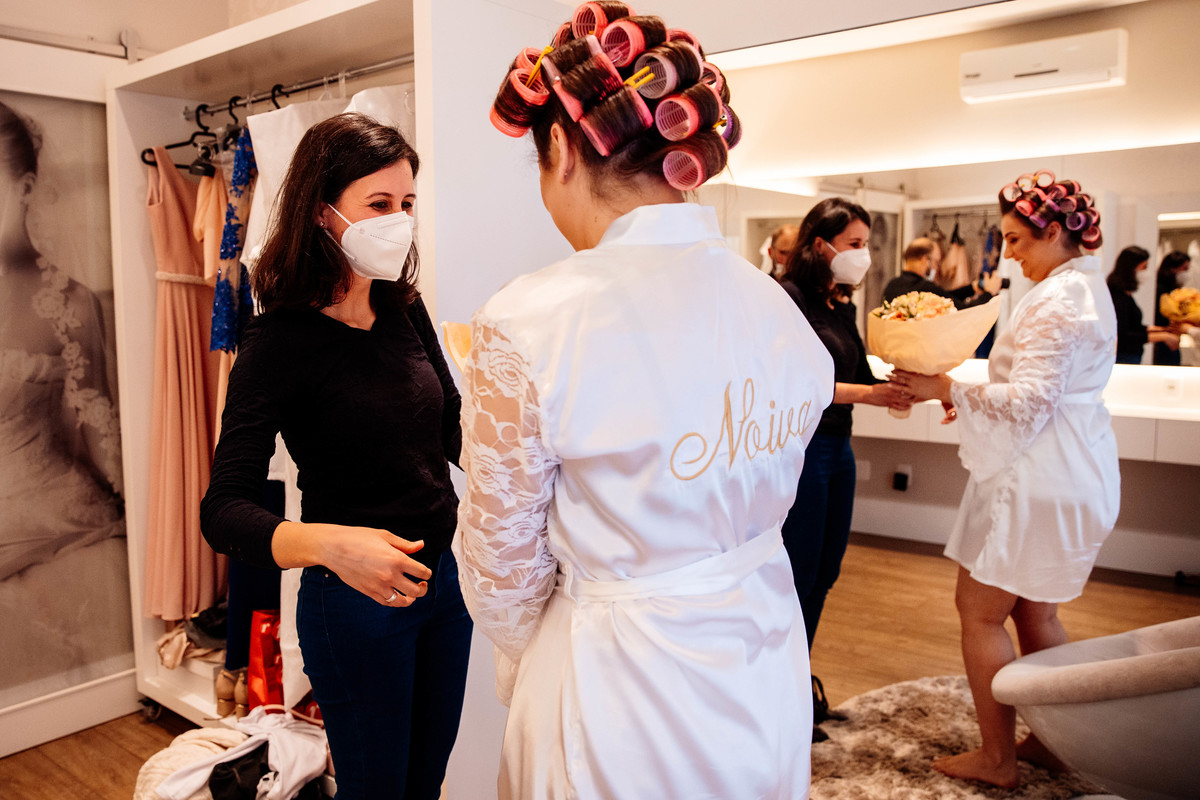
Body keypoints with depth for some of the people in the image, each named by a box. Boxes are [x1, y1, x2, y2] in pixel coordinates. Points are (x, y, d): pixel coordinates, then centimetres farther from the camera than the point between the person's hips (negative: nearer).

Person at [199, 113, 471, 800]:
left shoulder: (407, 310, 0)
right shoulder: (282, 340, -17)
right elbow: (224, 513, -22)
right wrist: (329, 543, -39)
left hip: (443, 579, 6)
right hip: (354, 600, -5)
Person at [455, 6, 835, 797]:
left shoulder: (526, 326, -24)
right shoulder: (781, 308, -6)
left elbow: (503, 574, -13)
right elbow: (757, 506, 6)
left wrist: (531, 671, 8)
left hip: (623, 712, -5)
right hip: (769, 690, 6)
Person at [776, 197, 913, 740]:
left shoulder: (842, 305, 12)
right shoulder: (790, 297, -13)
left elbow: (860, 375, 12)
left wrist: (902, 385, -6)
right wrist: (867, 395, -24)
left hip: (837, 449, 8)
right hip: (800, 446, -8)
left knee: (824, 572, 16)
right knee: (797, 574, 2)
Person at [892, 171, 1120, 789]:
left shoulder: (1058, 301, -19)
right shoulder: (1084, 285, 15)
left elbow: (1027, 403, -24)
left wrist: (949, 389, -18)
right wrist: (974, 396, 11)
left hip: (1038, 482, -10)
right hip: (1068, 475, 11)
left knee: (979, 611, 0)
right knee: (1035, 612, 18)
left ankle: (997, 757, 12)